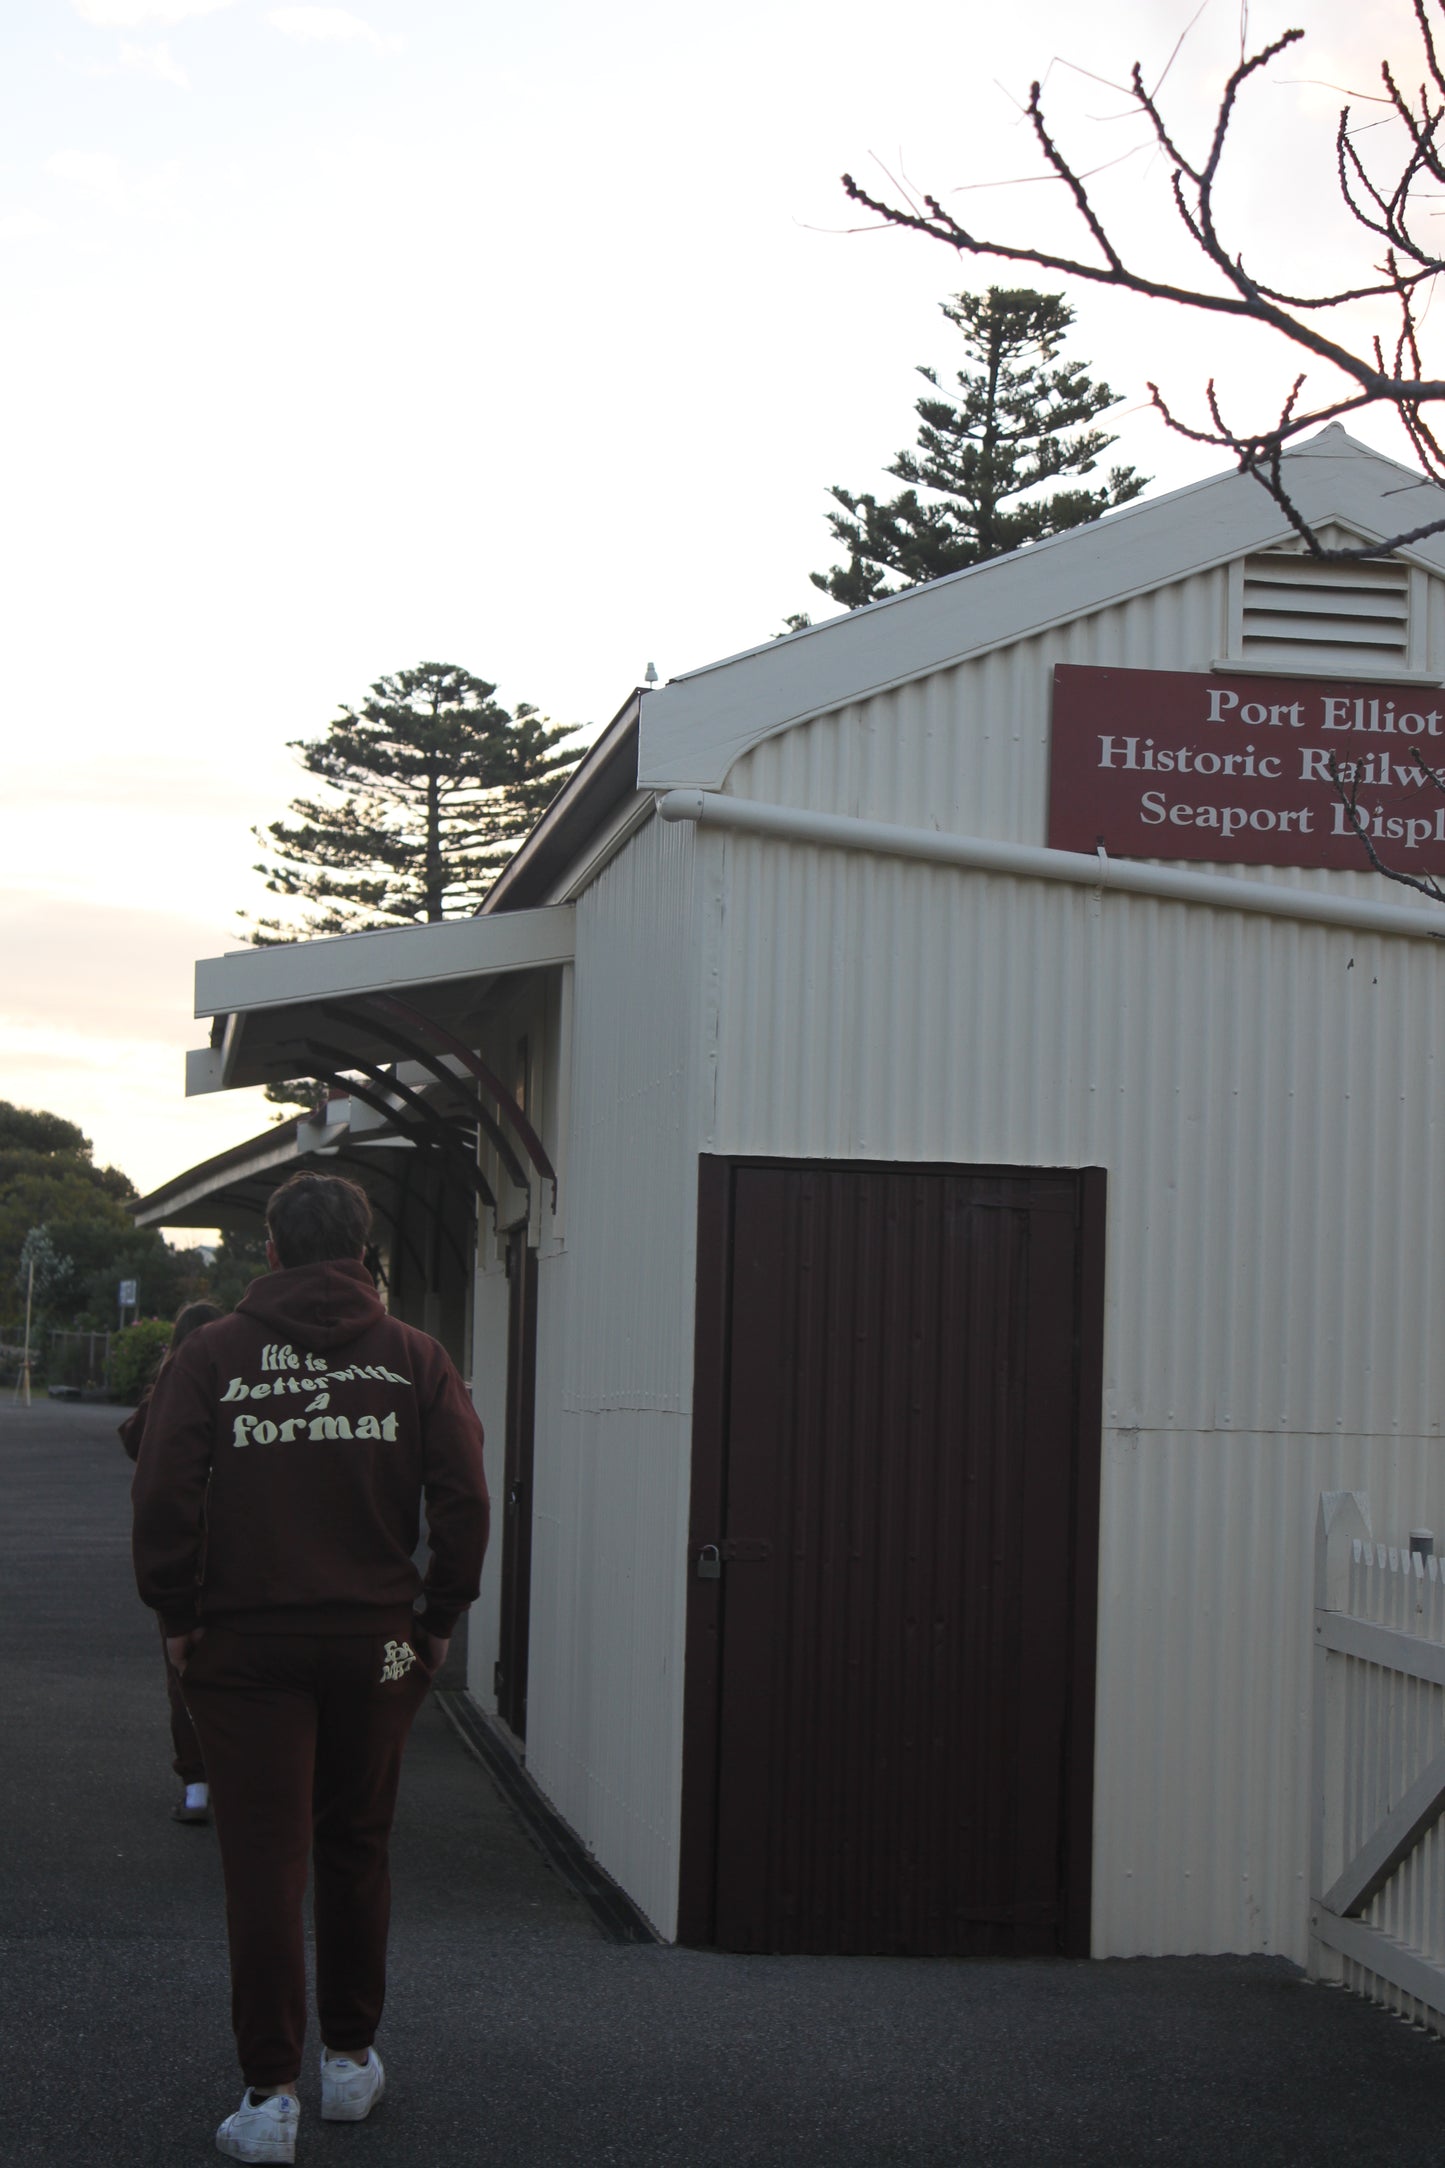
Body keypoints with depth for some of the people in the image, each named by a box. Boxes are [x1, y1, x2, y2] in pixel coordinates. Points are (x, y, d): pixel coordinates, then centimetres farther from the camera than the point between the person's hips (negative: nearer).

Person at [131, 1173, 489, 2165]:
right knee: (357, 1851, 17)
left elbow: (164, 1494, -9)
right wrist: (438, 1618, 5)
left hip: (247, 1645, -2)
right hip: (378, 1644, 2)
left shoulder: (212, 1354, -2)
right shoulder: (415, 1358, 2)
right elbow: (465, 1499, -5)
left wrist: (178, 1616, 1)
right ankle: (353, 2061, 27)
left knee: (263, 1864, 1)